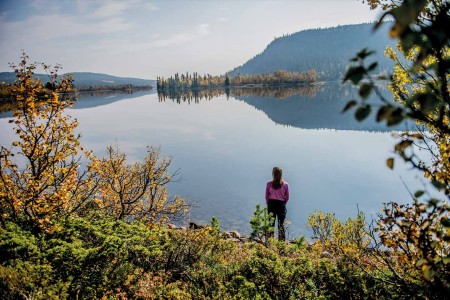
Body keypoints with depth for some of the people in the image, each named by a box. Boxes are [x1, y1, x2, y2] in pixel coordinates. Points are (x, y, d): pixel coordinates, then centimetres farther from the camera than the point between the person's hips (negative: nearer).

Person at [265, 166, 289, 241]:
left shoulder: (269, 184, -9)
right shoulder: (285, 184, -8)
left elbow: (266, 196, -2)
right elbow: (287, 197, -2)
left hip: (271, 204, 0)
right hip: (281, 205, 0)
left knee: (271, 223, 11)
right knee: (281, 224, 10)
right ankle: (282, 240, 13)